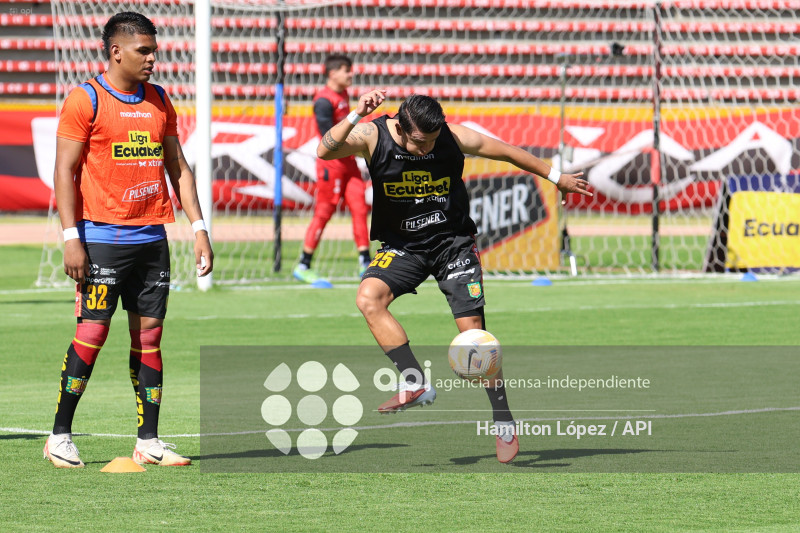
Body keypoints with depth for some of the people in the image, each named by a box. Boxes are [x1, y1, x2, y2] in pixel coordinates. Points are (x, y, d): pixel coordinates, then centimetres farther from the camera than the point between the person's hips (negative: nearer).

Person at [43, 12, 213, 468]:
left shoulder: (160, 101, 13)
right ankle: (60, 438, 2)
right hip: (103, 237, -5)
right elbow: (65, 171, -6)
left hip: (151, 237, 5)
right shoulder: (86, 101, -4)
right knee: (92, 333, -8)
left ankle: (149, 442, 7)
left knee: (149, 334, 4)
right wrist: (72, 238, -13)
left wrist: (198, 228, 9)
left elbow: (178, 168, 18)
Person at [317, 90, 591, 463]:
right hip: (402, 246, 1)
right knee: (368, 298, -28)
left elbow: (508, 152, 2)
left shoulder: (454, 138, -15)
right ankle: (415, 385, -21)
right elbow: (325, 151, -33)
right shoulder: (372, 135, -16)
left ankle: (504, 424, 3)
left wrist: (556, 177, 12)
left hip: (453, 242, -1)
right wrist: (356, 115, -46)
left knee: (472, 331, -10)